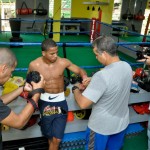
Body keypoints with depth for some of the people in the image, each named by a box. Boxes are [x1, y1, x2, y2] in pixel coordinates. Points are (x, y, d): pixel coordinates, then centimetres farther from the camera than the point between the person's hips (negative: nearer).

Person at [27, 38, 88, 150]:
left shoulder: (63, 62, -13)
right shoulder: (34, 65, -13)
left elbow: (80, 70, -3)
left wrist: (84, 77, -24)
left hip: (60, 101, 0)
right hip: (44, 102, 0)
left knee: (57, 139, 2)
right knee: (49, 135, 18)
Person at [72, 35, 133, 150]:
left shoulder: (102, 76, -34)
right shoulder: (127, 67, -10)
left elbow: (83, 104, -29)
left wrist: (76, 89, -10)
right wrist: (93, 83, 5)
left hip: (102, 126, -6)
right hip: (122, 122, 6)